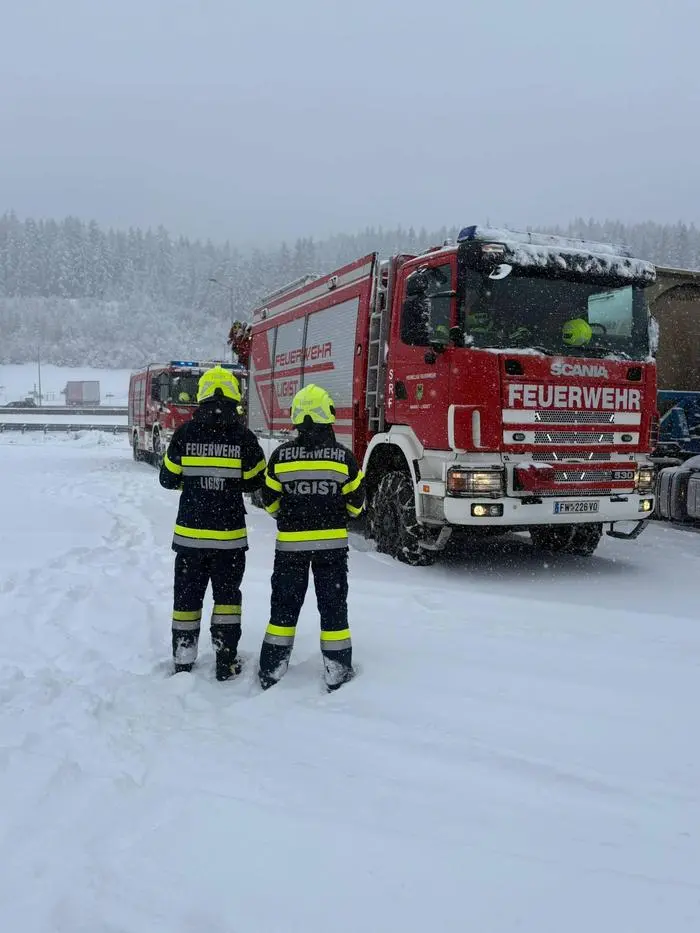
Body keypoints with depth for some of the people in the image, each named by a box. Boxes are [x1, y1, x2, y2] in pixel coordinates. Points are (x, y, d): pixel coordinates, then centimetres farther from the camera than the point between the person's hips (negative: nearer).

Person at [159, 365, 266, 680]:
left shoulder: (185, 434, -7)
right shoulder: (244, 437, -10)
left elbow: (168, 479, 1)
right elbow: (256, 481, 1)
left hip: (190, 533, 1)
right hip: (230, 534, -1)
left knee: (187, 596, 13)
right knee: (227, 595, 14)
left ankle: (182, 662, 20)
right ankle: (226, 661, 16)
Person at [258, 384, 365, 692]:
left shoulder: (281, 456, -5)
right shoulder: (343, 457, -7)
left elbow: (270, 501, 3)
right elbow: (356, 503, 1)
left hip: (290, 542, 1)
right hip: (333, 543, 0)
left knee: (284, 605, 12)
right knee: (333, 604, 9)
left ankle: (272, 670, 18)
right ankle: (337, 672, 15)